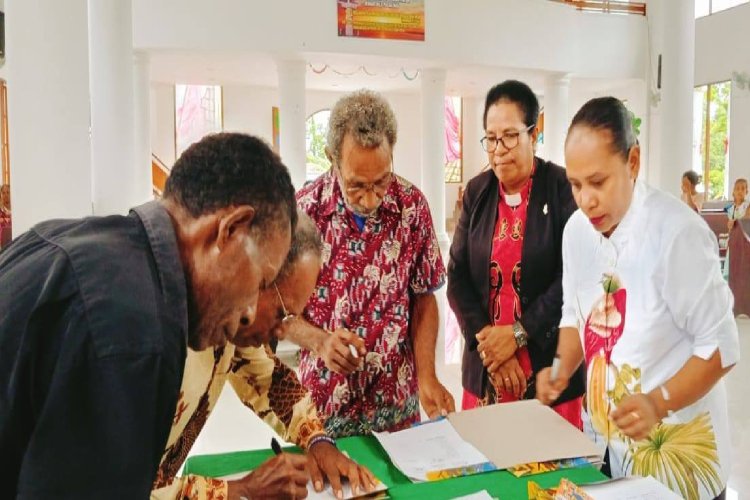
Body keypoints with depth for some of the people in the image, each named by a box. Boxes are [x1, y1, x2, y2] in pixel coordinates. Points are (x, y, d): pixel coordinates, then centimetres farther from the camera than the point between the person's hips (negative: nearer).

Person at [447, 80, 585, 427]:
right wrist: (487, 341, -8)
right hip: (485, 365, 4)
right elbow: (457, 277, 2)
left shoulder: (563, 188, -7)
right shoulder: (477, 192, 5)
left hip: (550, 364, -3)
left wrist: (518, 333, -14)